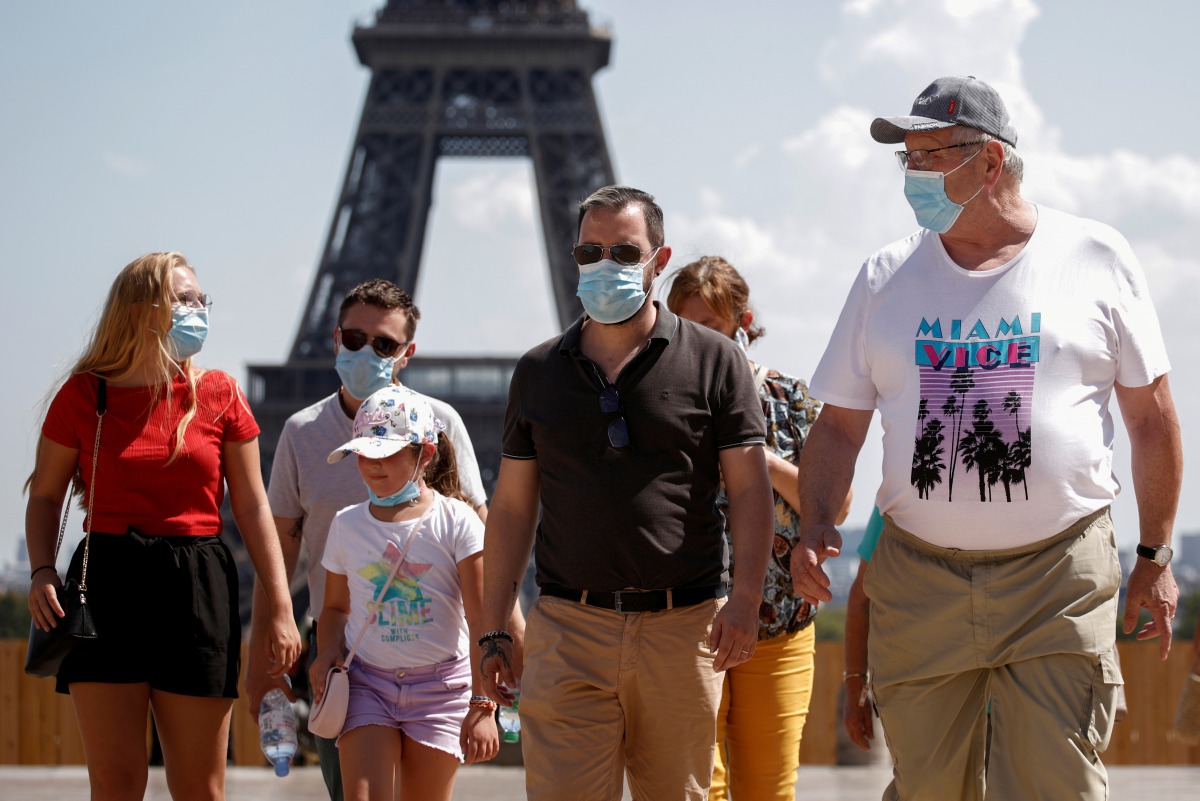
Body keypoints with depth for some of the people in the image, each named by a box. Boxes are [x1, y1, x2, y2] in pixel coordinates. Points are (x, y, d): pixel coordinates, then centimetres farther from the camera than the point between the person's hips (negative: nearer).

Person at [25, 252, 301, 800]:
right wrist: (42, 571, -6)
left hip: (197, 589, 1)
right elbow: (45, 495, 11)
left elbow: (252, 508, 7)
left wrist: (280, 609, 3)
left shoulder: (219, 396, 6)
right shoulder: (84, 394, 3)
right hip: (106, 586, -1)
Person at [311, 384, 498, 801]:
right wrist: (328, 651, -3)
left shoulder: (457, 523, -7)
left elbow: (482, 622, -11)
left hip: (441, 686, -2)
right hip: (367, 683, 2)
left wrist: (482, 704, -18)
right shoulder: (346, 525, 5)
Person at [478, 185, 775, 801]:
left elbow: (750, 488, 1)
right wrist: (493, 630, 8)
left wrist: (745, 598, -12)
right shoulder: (538, 373, 12)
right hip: (568, 627, 1)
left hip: (683, 626, -1)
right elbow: (512, 506, 14)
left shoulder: (714, 361, 4)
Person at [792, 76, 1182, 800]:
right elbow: (840, 424, 12)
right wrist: (817, 524, -6)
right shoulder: (887, 277, 8)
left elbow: (1152, 416, 7)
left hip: (1060, 580, -2)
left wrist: (1156, 558, 6)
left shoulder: (1097, 258, 2)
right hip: (918, 581, 3)